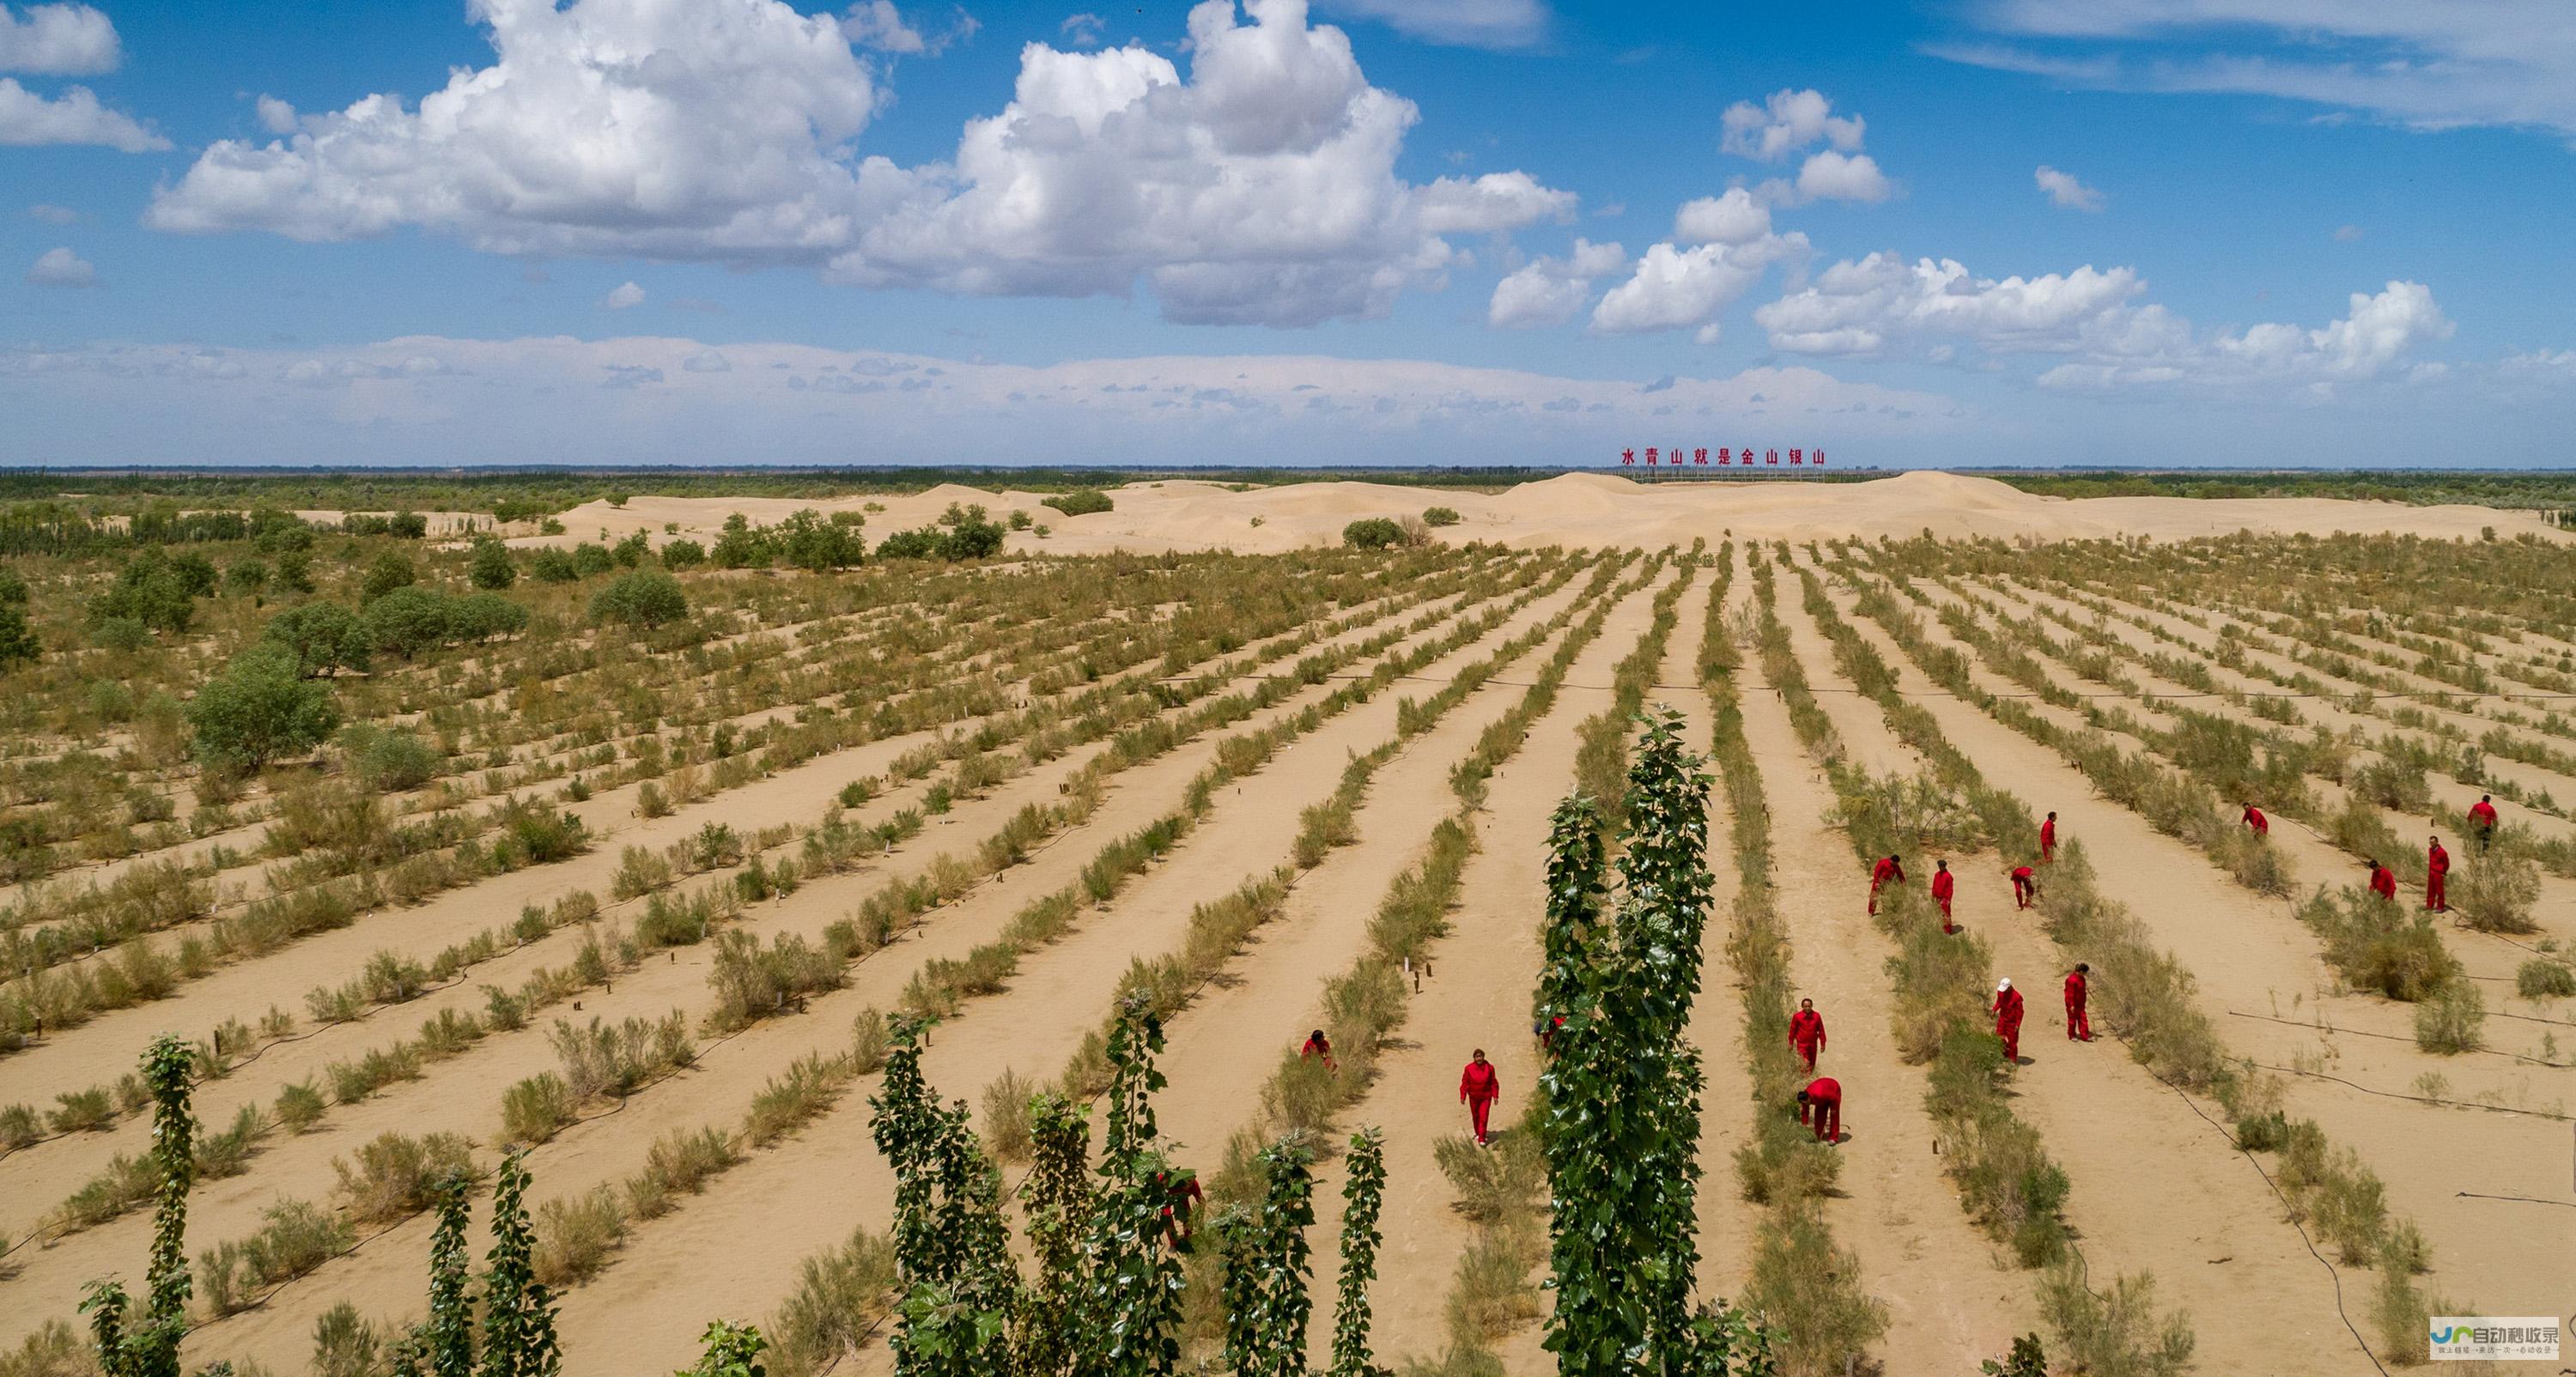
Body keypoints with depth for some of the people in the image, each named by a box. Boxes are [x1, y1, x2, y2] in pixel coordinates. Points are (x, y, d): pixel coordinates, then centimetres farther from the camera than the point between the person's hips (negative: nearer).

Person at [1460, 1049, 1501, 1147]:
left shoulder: (1489, 1068, -7)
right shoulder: (1469, 1068, -9)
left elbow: (1494, 1083, -2)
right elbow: (1465, 1083, -6)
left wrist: (1495, 1096, -4)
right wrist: (1462, 1096, -8)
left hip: (1486, 1097, -1)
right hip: (1474, 1097, 1)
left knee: (1483, 1117, -7)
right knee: (1475, 1116, 16)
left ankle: (1481, 1139, -3)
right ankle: (1478, 1133, 39)